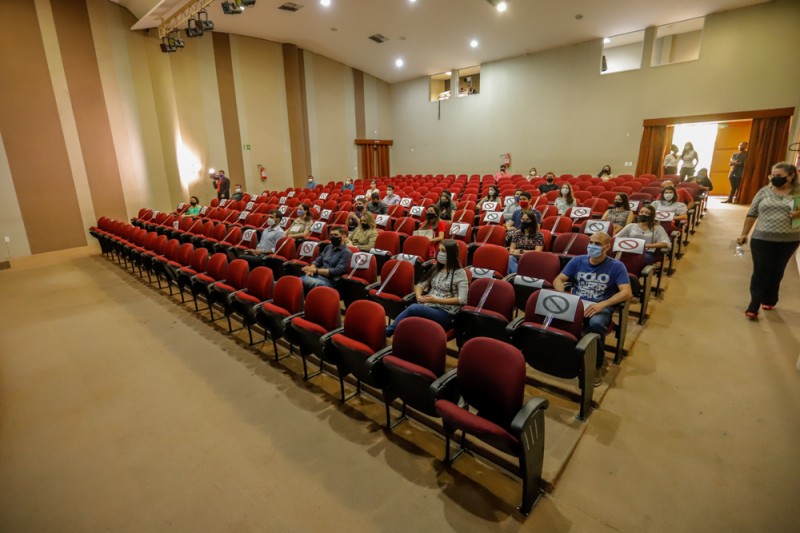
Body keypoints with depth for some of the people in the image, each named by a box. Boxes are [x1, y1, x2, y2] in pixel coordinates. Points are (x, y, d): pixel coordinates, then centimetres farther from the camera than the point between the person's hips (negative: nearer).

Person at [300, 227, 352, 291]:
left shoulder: (346, 252, -3)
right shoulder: (328, 247, 19)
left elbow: (337, 271, -13)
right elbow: (317, 260, 19)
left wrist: (316, 270, -15)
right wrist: (311, 269, -4)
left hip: (329, 281, -6)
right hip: (317, 276, 7)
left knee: (303, 281, -33)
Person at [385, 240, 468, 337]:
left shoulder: (460, 273, -3)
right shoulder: (436, 269, 16)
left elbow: (462, 300, -12)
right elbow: (420, 285, 18)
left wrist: (437, 300, -19)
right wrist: (419, 296, -6)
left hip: (445, 313, -5)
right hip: (428, 307, 5)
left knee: (413, 308, -32)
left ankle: (387, 331, -23)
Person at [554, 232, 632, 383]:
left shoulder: (616, 266, 2)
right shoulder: (577, 260, 11)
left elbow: (627, 293, -9)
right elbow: (558, 280, 7)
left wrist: (602, 304, -25)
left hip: (601, 307, -2)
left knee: (596, 323, -38)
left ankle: (595, 366, -12)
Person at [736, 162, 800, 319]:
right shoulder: (764, 191, 3)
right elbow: (751, 214, 5)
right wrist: (744, 234, 3)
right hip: (761, 239, 0)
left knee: (777, 271, 12)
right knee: (760, 271, -3)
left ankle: (769, 300, 28)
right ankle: (754, 305, -1)